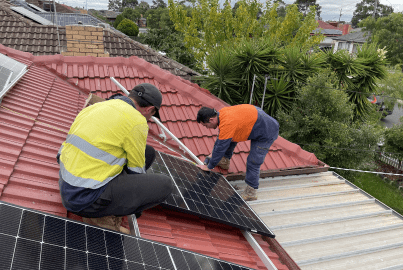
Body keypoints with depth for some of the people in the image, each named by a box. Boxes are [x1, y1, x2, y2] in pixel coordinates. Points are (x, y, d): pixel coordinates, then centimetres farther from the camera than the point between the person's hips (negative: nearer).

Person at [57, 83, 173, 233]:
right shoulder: (136, 122, -13)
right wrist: (138, 205, 17)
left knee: (148, 153, 11)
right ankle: (103, 216, 0)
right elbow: (136, 170, -3)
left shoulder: (97, 106, 13)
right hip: (86, 199, -9)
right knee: (164, 185, -8)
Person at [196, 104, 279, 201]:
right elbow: (220, 137, 14)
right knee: (229, 136, 19)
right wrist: (213, 154, 21)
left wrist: (209, 167, -10)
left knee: (253, 163, -7)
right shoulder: (221, 113, -4)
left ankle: (251, 193, 8)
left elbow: (221, 148, -24)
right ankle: (225, 160, 34)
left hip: (267, 132, -10)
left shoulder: (227, 123, -33)